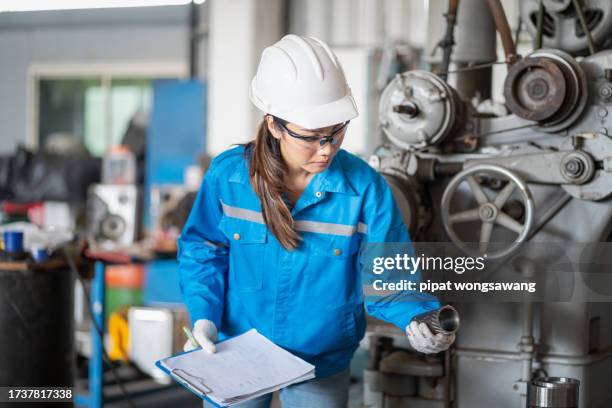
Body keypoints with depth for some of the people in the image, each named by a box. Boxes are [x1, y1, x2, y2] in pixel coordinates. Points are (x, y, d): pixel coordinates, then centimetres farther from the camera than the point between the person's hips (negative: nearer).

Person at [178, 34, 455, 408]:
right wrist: (204, 316, -17)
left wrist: (415, 317, -31)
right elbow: (202, 252, -3)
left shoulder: (365, 188, -17)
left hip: (322, 364, 0)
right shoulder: (228, 175, -14)